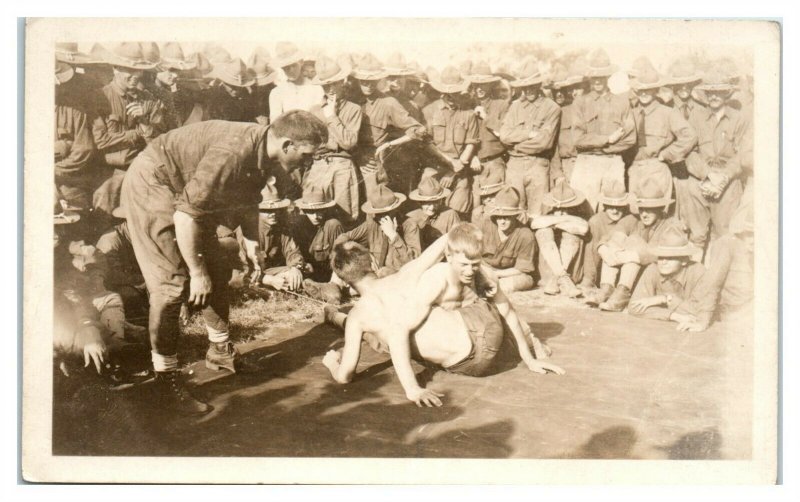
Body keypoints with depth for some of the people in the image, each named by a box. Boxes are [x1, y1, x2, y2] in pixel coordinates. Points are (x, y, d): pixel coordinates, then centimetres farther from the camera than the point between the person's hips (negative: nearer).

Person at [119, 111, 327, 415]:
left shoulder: (263, 153, -5)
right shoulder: (233, 153, -35)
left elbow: (248, 202, 15)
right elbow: (185, 214, -34)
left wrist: (253, 249, 10)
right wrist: (197, 271, -26)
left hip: (188, 192, 10)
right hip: (152, 186, -10)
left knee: (217, 274, 13)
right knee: (172, 283, -14)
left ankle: (220, 350, 31)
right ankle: (166, 382, -8)